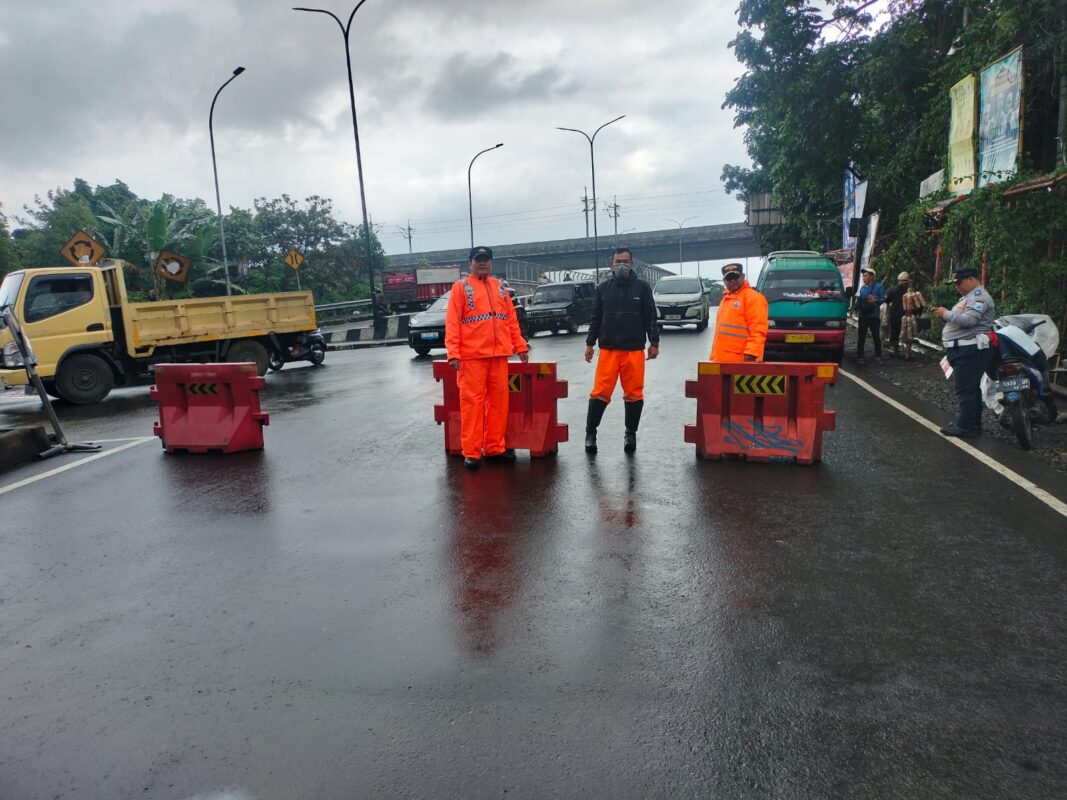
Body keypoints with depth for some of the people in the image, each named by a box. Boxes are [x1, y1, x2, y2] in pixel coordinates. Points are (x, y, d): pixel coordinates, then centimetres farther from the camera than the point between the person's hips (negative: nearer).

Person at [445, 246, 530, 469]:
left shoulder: (499, 287, 17)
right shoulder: (461, 287, 3)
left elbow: (511, 319, 19)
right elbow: (452, 322, -4)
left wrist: (520, 346, 13)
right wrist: (453, 353, -13)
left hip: (499, 355, 5)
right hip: (471, 357, -5)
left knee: (499, 401, 6)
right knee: (472, 402, -4)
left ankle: (495, 447, 16)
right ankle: (471, 452, 2)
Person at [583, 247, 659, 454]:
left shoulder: (642, 287, 6)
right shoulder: (603, 288, 10)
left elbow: (650, 318, 5)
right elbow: (596, 318, 13)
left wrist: (654, 342, -1)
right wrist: (590, 343, 9)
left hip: (634, 350, 0)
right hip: (608, 349, 1)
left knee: (634, 394, 4)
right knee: (600, 392, -4)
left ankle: (630, 433, 17)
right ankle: (590, 433, 7)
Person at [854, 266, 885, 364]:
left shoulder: (878, 286, -1)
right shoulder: (862, 288, 12)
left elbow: (883, 298, -5)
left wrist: (876, 300, -23)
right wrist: (857, 310, 7)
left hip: (873, 316, -3)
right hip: (863, 316, 3)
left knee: (876, 336, 3)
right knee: (861, 337, 2)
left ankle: (878, 356, 12)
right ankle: (860, 356, 6)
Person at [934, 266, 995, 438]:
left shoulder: (978, 297, -11)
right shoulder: (967, 297, 23)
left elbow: (968, 320, -25)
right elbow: (958, 321, 21)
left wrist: (946, 313, -13)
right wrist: (945, 316, 2)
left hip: (970, 350, -11)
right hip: (964, 349, 11)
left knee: (965, 389, -10)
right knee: (971, 388, 15)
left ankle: (965, 426, -7)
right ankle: (972, 424, 23)